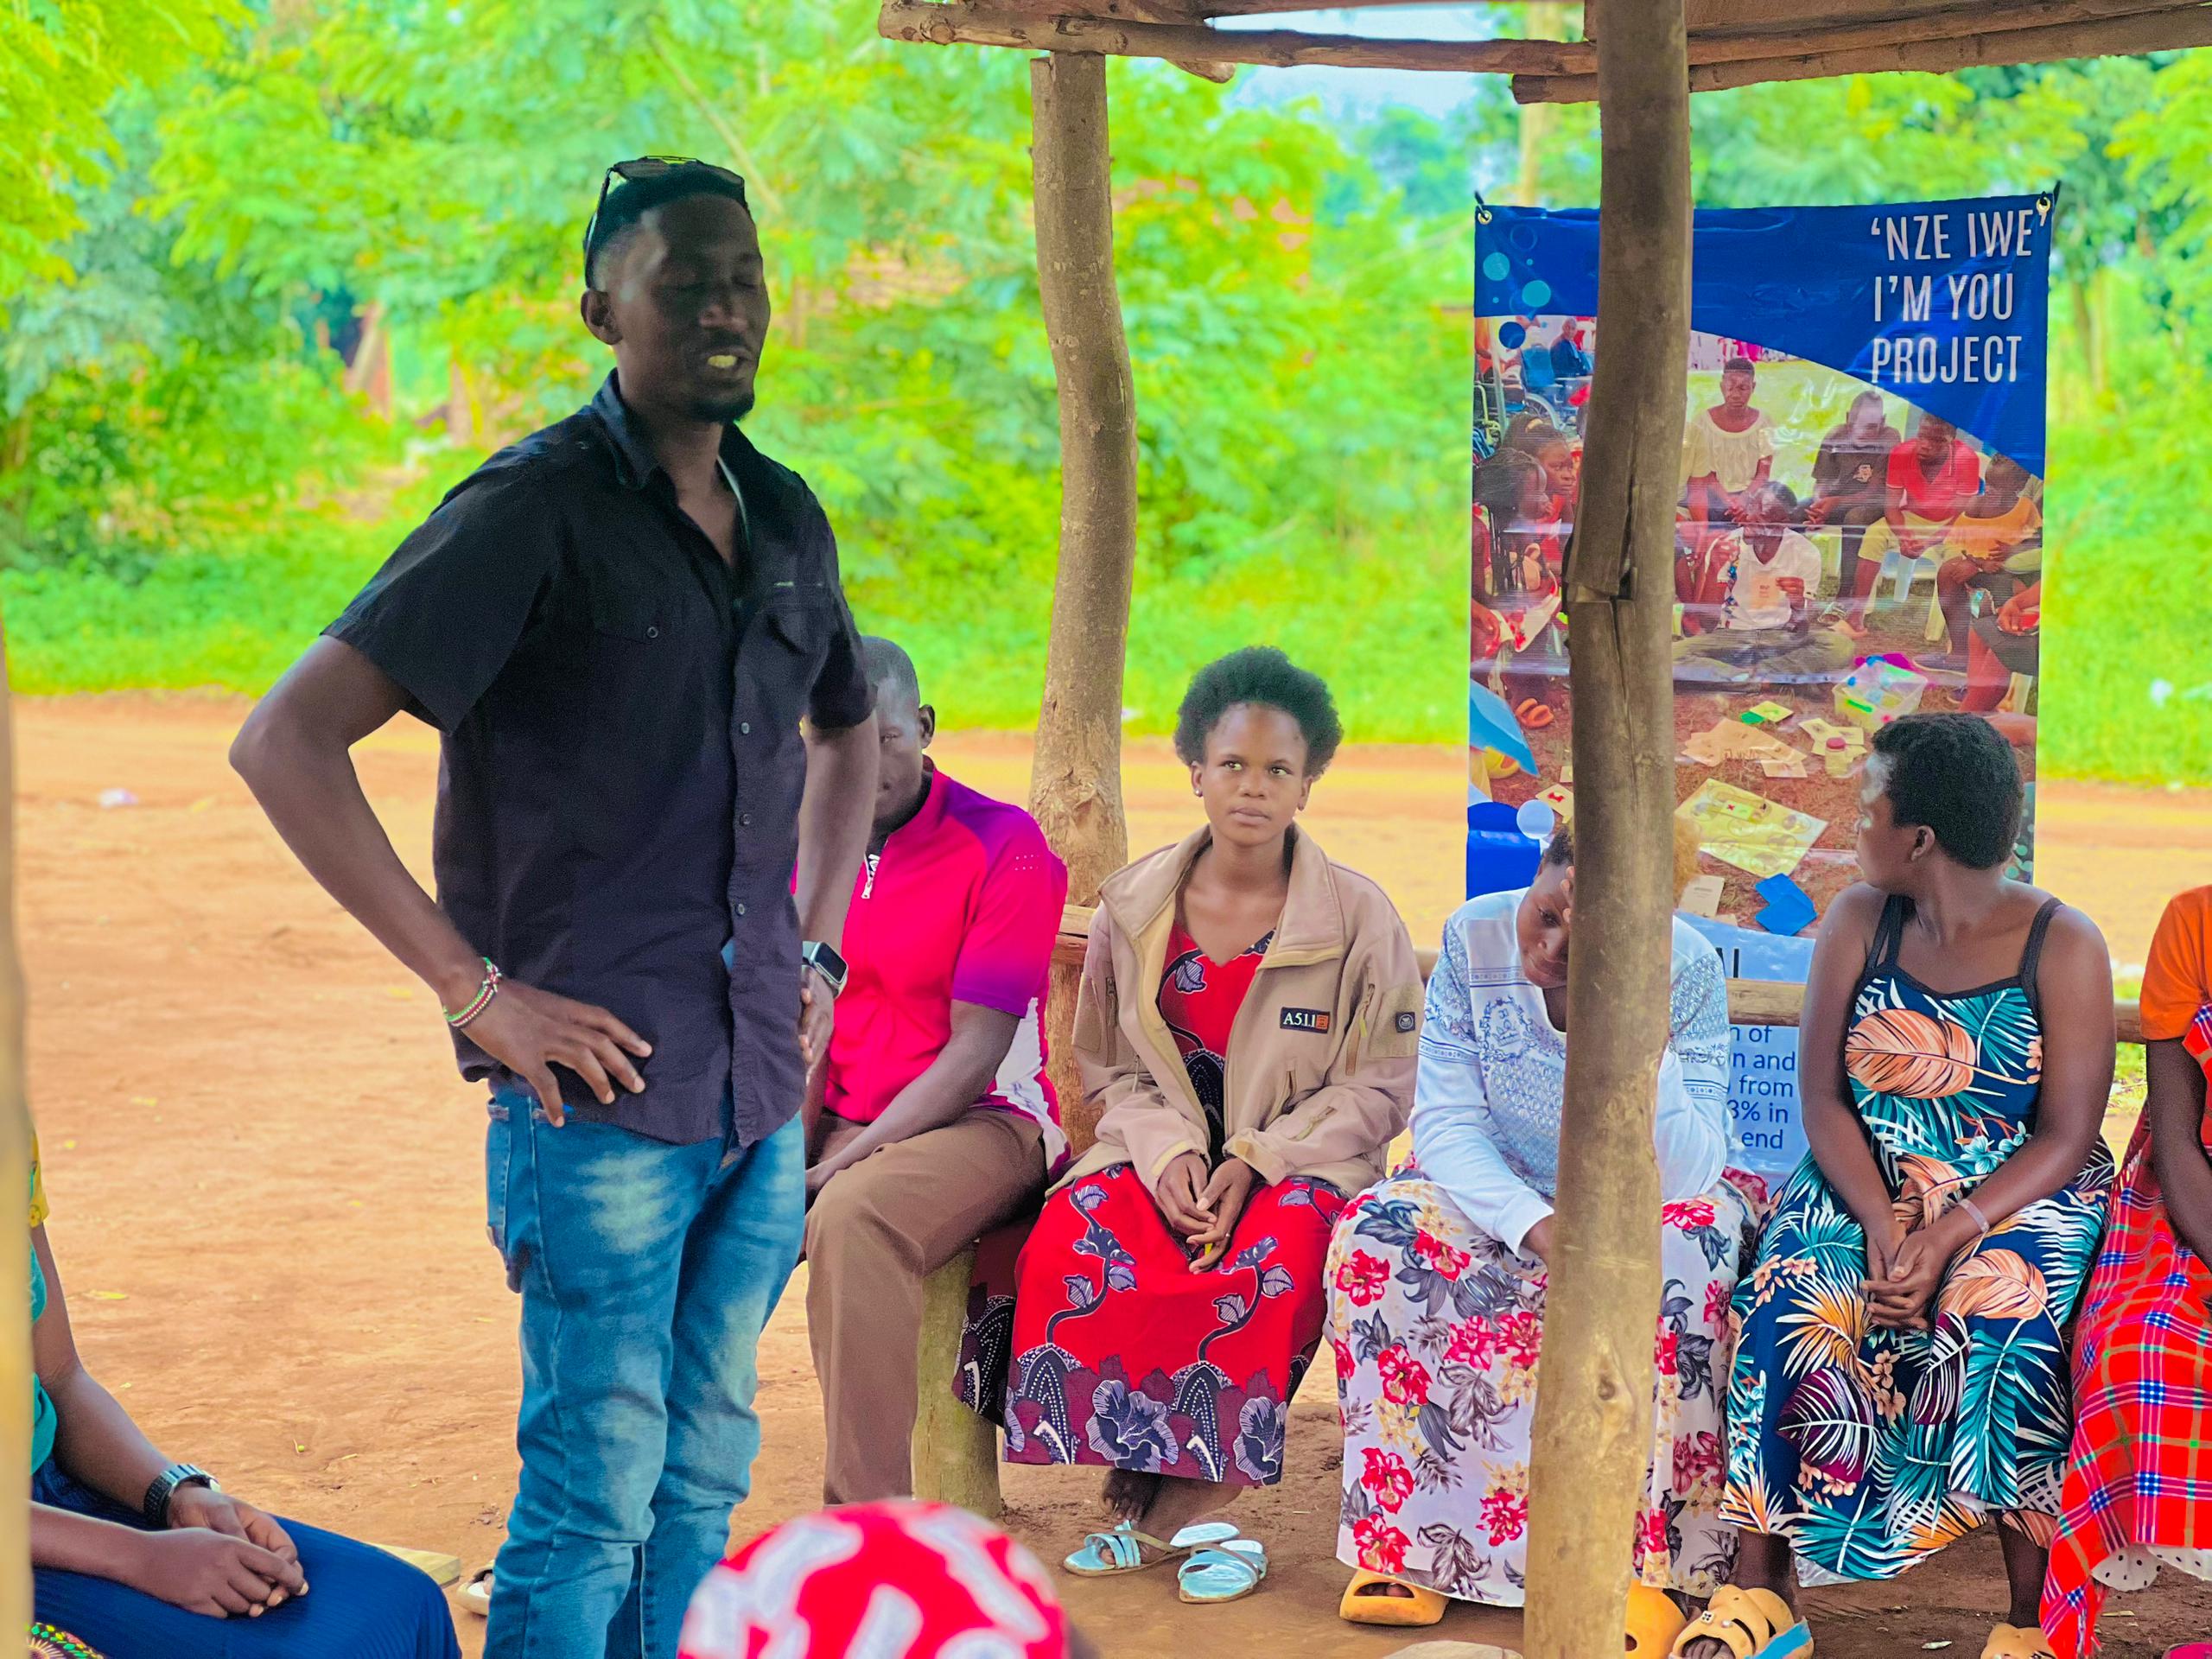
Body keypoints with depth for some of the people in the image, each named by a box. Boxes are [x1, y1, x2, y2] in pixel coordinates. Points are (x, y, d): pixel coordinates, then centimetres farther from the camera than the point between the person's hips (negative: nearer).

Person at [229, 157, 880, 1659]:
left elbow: (848, 735, 31)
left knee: (706, 1479, 14)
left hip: (764, 1088, 6)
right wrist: (474, 989, -16)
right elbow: (287, 742, -16)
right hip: (604, 1089, -6)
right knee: (593, 1496, -1)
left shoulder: (786, 519, 11)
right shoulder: (537, 511, -10)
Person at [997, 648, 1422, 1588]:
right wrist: (1168, 1152, -9)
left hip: (1304, 1158, -2)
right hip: (1162, 1149, 3)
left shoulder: (1358, 917, -1)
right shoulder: (1134, 907, 7)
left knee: (1273, 1271, -37)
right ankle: (1187, 1514, -18)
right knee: (1066, 1251, -30)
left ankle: (1156, 1513, -21)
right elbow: (1108, 1068, 11)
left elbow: (1381, 1087, -2)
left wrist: (1256, 1160, -15)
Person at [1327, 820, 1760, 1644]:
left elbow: (1681, 1179, -25)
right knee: (1377, 1234, -26)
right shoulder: (1475, 938, -14)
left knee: (1694, 1247, -35)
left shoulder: (1687, 970, -20)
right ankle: (1407, 1536, -17)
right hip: (1504, 1199, 2)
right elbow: (1446, 1122, -14)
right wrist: (1538, 1228, -30)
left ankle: (1645, 1557, -24)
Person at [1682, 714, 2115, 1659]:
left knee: (2001, 1320, -34)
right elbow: (1822, 1097, -2)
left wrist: (1950, 1235, -26)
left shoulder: (2063, 946, -9)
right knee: (1794, 1300, -27)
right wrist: (1883, 1227, -19)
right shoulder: (1858, 923, 1)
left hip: (2020, 1194, -3)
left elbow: (2065, 1137, -12)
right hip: (1868, 1184, 3)